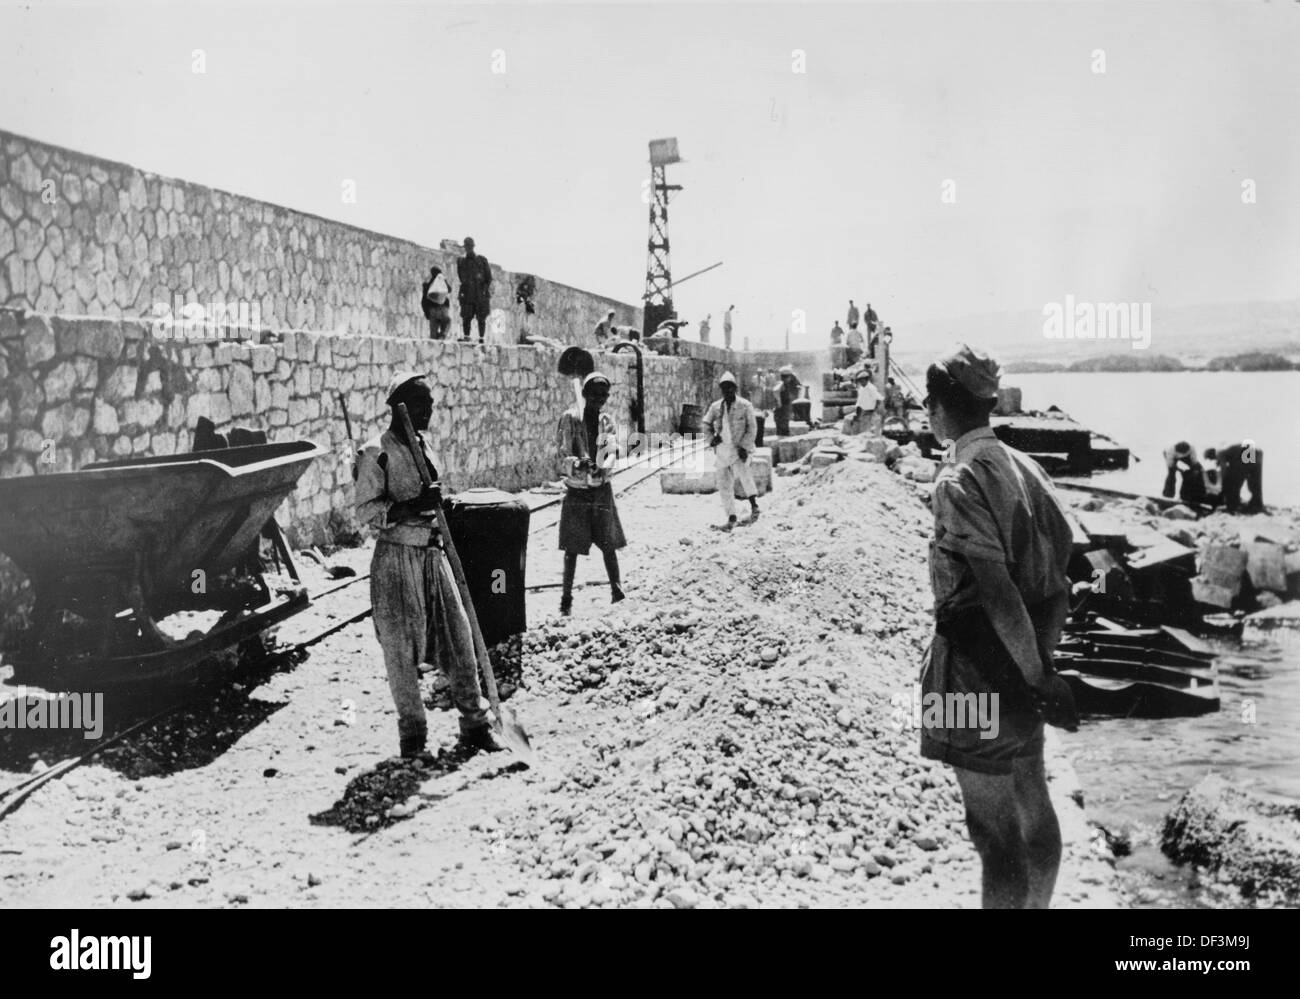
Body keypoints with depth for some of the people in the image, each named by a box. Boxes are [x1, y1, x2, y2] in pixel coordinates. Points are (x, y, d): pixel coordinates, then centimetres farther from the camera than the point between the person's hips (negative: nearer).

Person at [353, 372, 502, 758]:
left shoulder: (423, 446, 12)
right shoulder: (376, 453, -10)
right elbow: (366, 511, -14)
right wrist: (412, 506, -25)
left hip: (433, 555, 7)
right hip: (396, 558, -6)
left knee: (459, 636, 5)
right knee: (402, 648, 1)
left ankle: (474, 722, 15)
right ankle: (412, 731, 16)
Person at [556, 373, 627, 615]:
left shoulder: (608, 421, 6)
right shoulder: (570, 418, -4)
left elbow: (611, 451, -2)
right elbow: (562, 452, -9)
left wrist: (602, 467, -24)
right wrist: (577, 464, -29)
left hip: (601, 488, 3)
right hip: (576, 489, -2)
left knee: (608, 543, 2)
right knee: (572, 547, 0)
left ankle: (616, 589, 15)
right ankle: (566, 597, 9)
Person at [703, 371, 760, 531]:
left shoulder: (744, 406, -5)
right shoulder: (716, 407, 6)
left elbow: (752, 428, -4)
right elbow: (706, 423, 21)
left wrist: (744, 446, -13)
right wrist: (711, 437, 4)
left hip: (739, 449, -4)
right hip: (722, 450, 4)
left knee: (741, 470, -33)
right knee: (724, 485, 5)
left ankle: (753, 503, -19)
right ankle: (731, 518, 17)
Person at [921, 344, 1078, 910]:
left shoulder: (958, 482, -17)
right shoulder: (1023, 467, 6)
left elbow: (998, 591, -23)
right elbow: (1056, 581, 8)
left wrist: (1038, 678, -19)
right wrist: (1042, 661, 12)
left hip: (979, 669, -8)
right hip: (1023, 662, 9)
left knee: (995, 829, 1)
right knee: (1033, 808, 21)